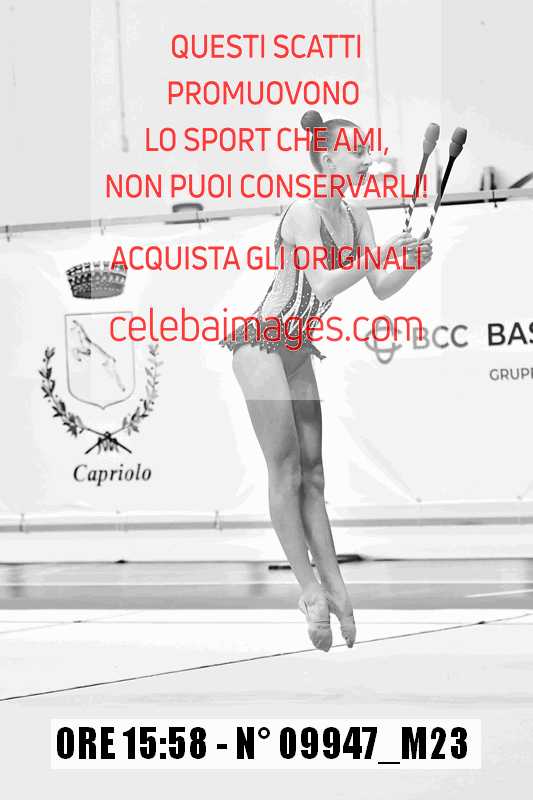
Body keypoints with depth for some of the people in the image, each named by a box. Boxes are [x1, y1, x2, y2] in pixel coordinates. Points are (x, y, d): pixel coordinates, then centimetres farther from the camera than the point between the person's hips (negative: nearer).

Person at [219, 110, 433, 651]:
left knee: (312, 473, 6)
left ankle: (334, 587, 6)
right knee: (285, 471, -5)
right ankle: (312, 590, -3)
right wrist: (381, 253, -33)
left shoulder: (356, 216, 5)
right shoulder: (303, 214, -19)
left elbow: (380, 289, 3)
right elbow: (323, 287, -31)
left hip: (298, 352, 8)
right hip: (261, 343, -8)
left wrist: (414, 264, -15)